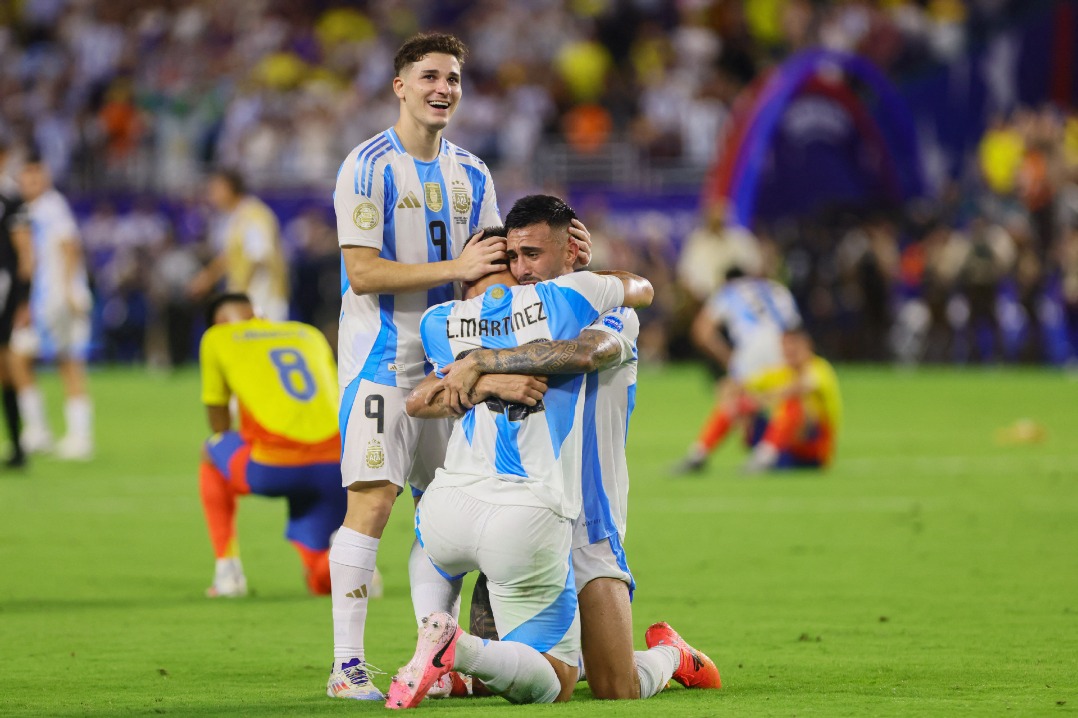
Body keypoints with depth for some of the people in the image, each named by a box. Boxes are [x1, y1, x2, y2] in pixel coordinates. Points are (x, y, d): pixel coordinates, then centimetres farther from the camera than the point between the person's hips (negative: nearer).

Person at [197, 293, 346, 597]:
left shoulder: (217, 339, 18)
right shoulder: (311, 335, 28)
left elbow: (219, 427, 24)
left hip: (275, 467, -4)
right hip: (336, 464, 4)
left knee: (211, 454, 31)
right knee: (323, 581, 21)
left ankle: (228, 568, 19)